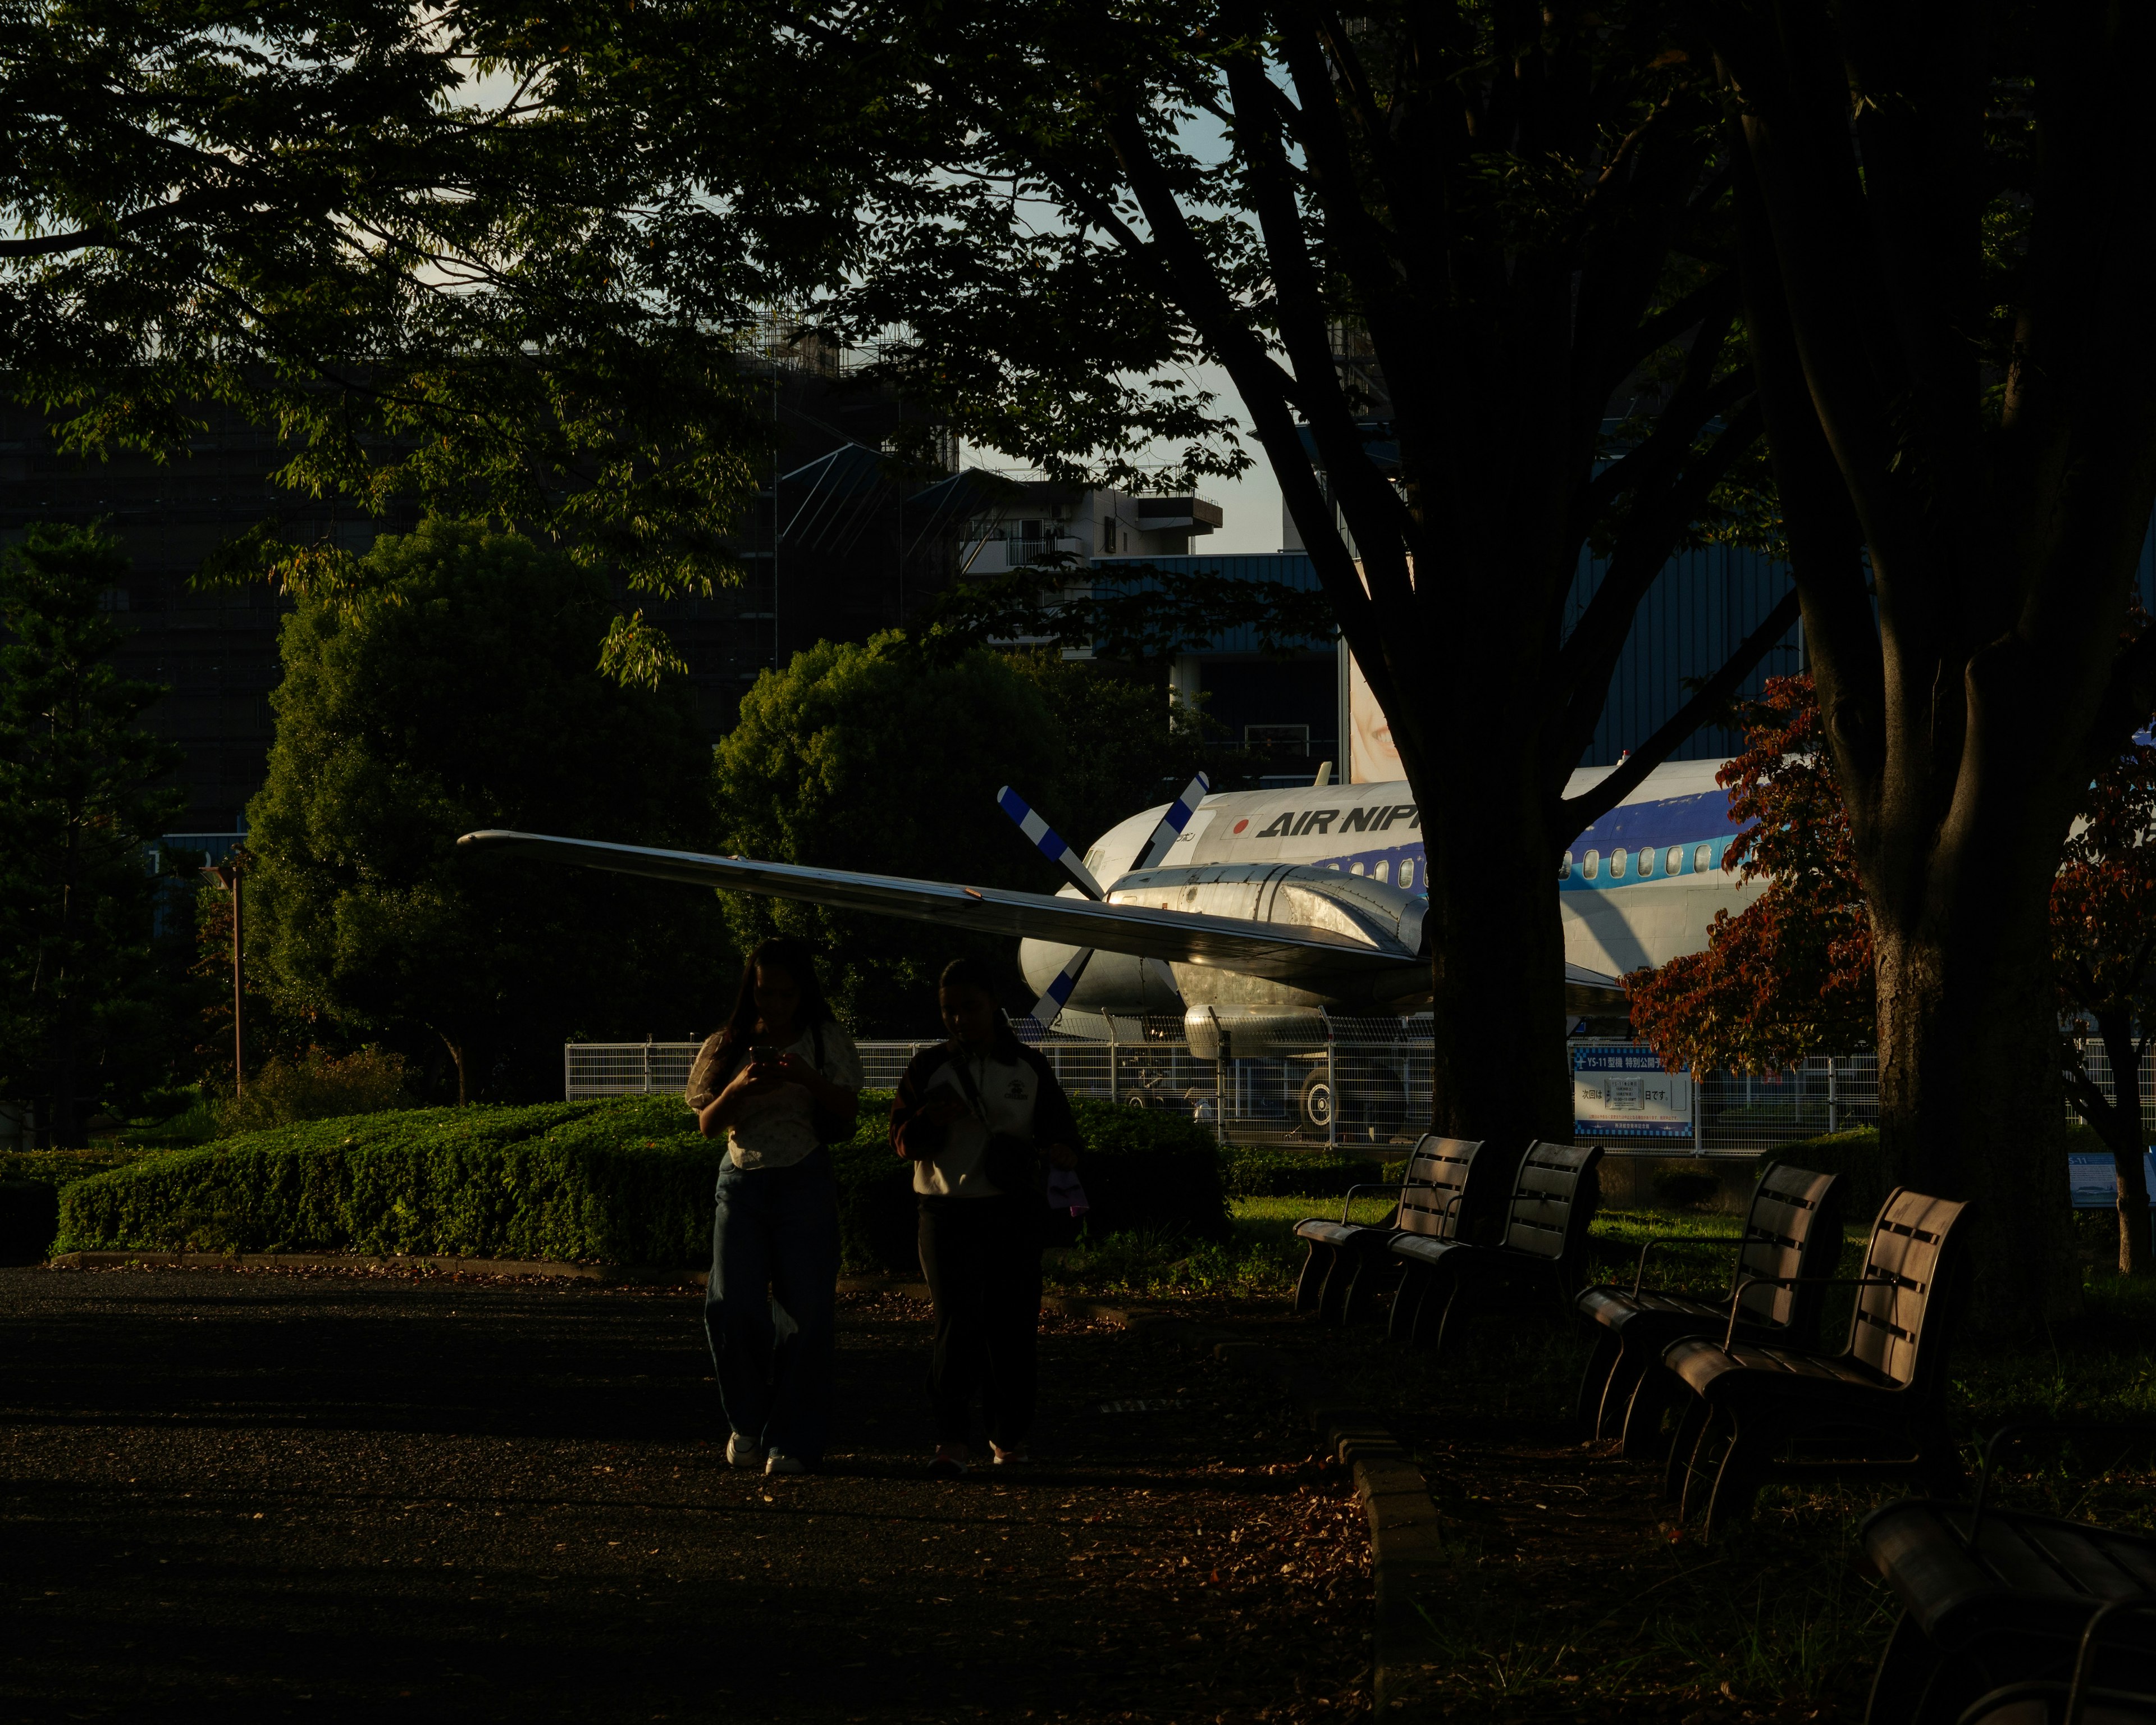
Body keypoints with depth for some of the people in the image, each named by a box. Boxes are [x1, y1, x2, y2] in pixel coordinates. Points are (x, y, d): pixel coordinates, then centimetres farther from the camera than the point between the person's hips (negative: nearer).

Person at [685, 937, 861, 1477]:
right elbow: (706, 1124, 3)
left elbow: (848, 1109, -5)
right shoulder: (727, 1047, 7)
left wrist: (806, 1078, -23)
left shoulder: (826, 1041, 3)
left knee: (806, 1312, -5)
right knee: (732, 1307, -11)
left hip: (805, 1184, -1)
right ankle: (747, 1420, 11)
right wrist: (738, 1088, -16)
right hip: (741, 1183, 1)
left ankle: (791, 1441, 2)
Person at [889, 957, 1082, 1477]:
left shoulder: (1028, 1068, 9)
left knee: (1013, 1326, 2)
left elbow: (1064, 1133, 12)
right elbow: (901, 1139, 4)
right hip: (948, 1213, -1)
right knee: (956, 1322, -10)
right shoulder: (929, 1067, 6)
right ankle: (953, 1442, -15)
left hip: (1012, 1213, 1)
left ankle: (1009, 1436, 16)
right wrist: (930, 1120, -17)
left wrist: (1054, 1152, -11)